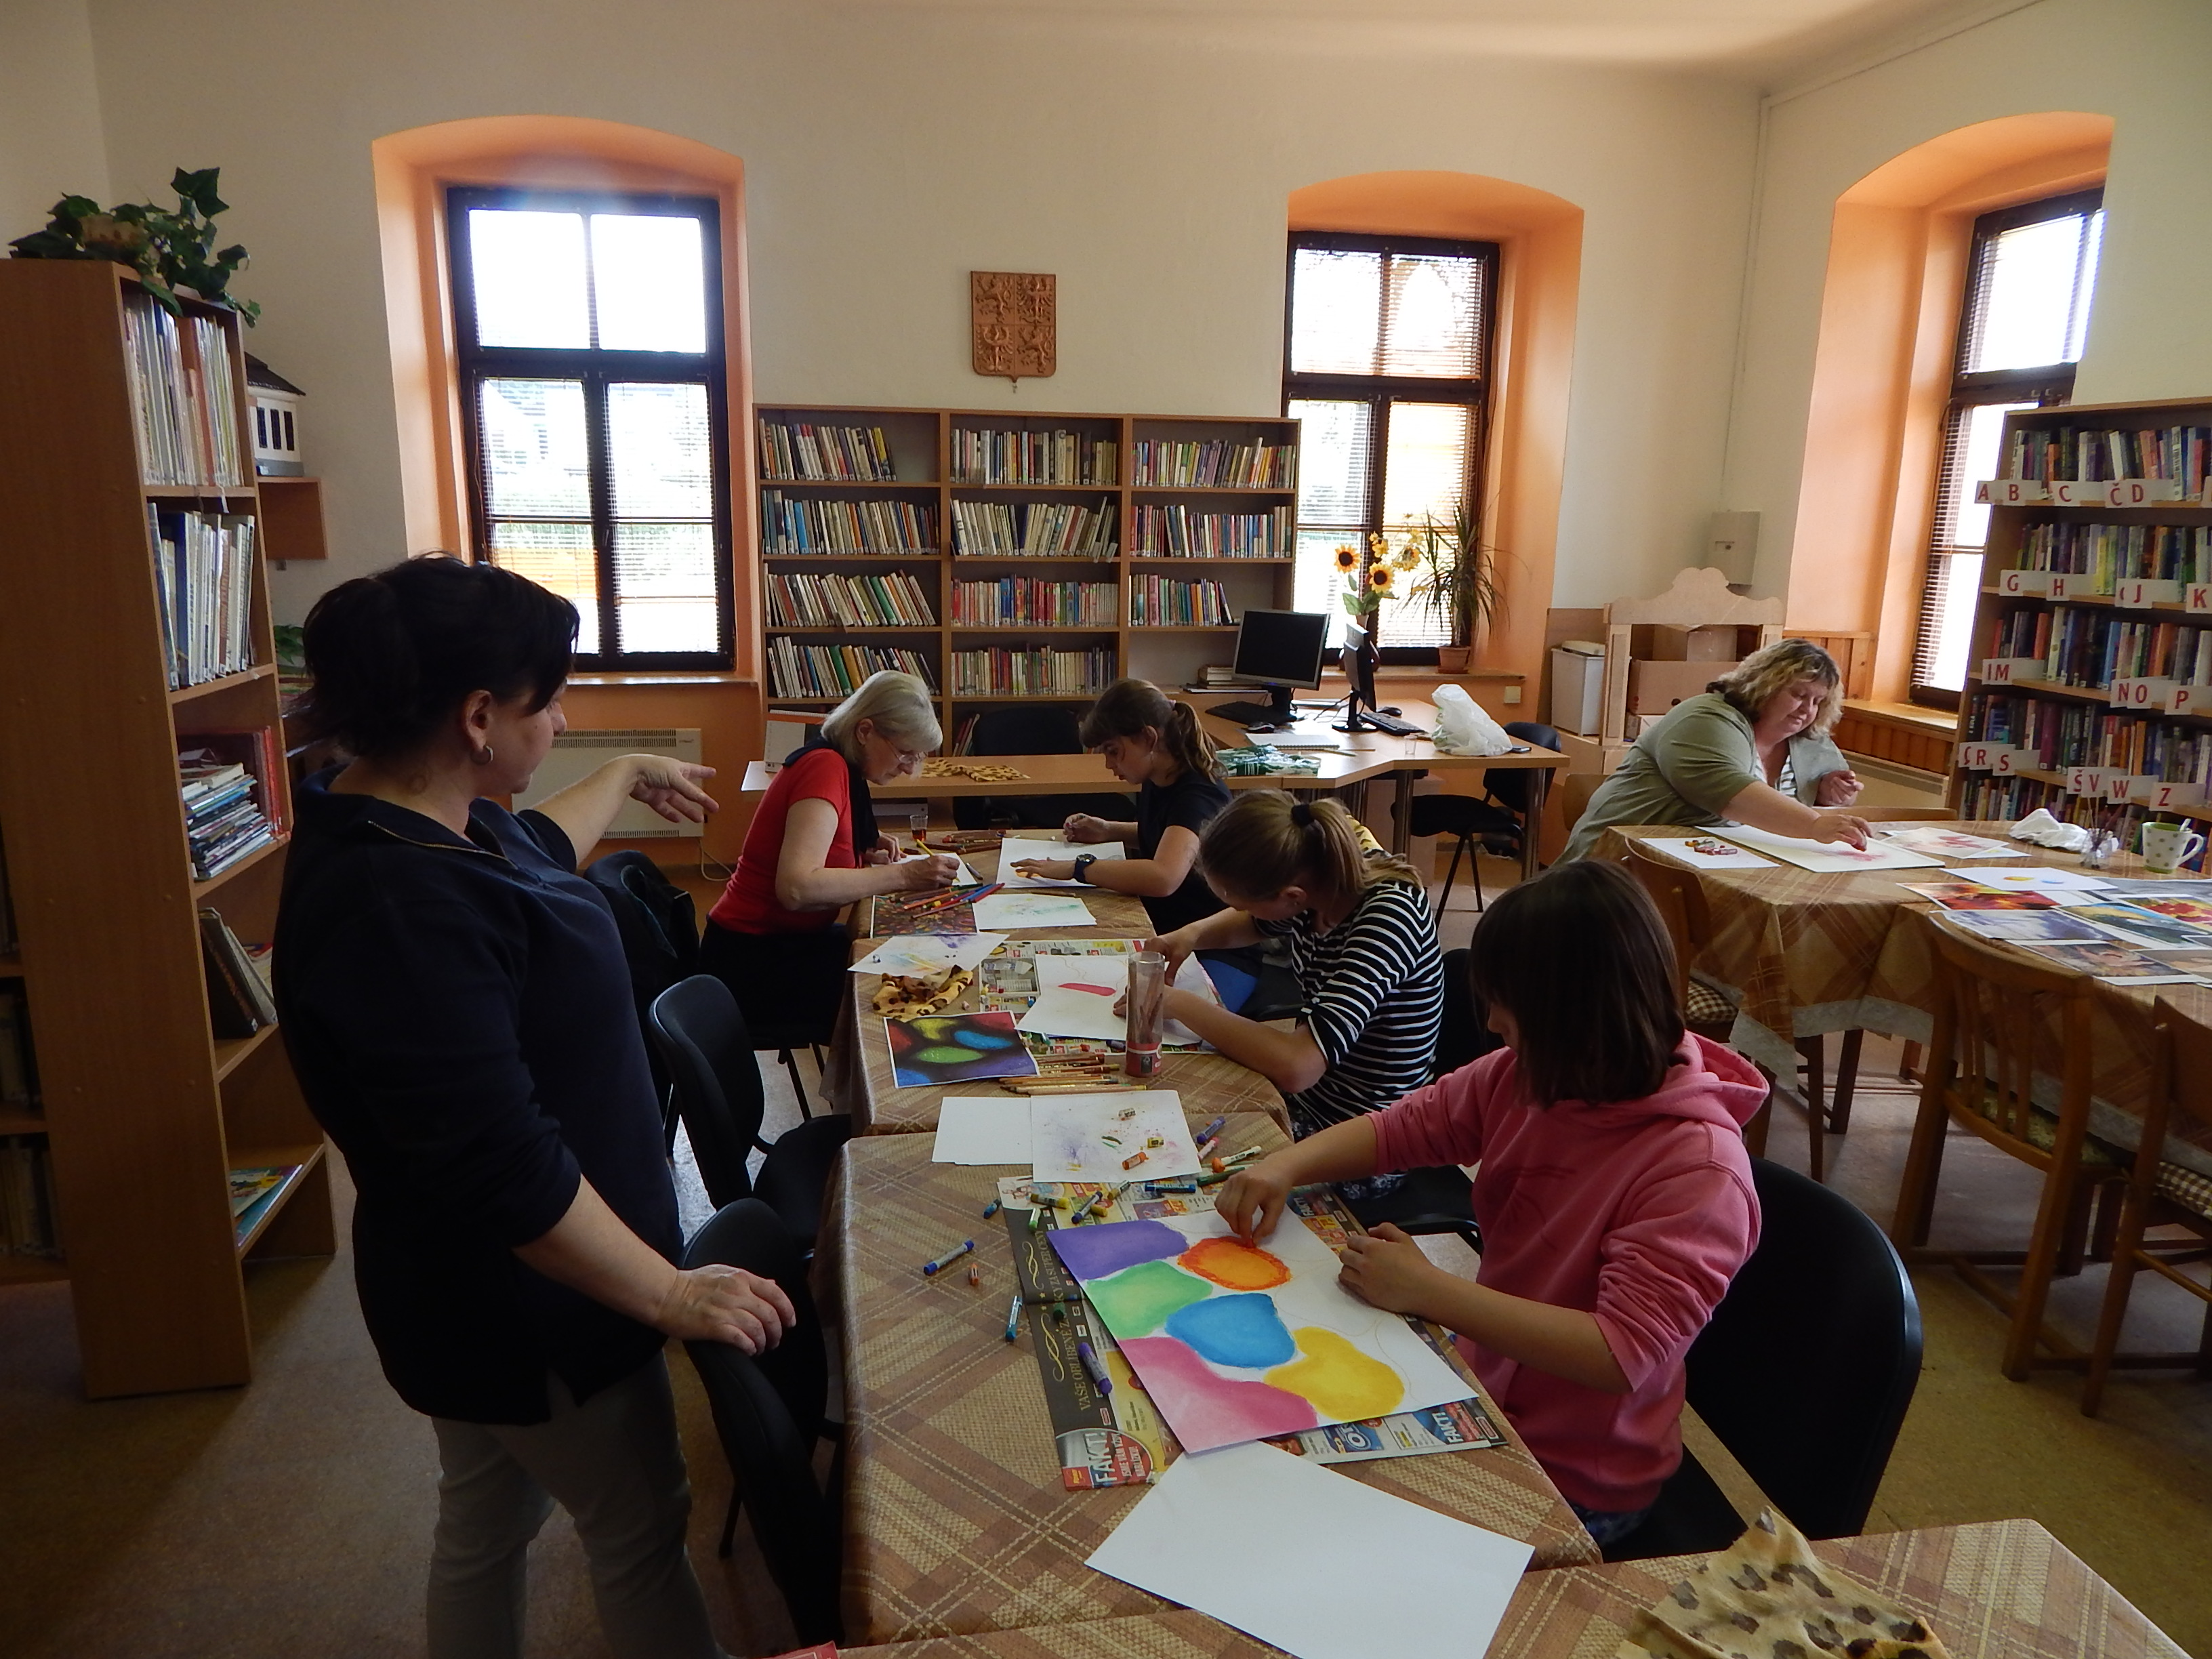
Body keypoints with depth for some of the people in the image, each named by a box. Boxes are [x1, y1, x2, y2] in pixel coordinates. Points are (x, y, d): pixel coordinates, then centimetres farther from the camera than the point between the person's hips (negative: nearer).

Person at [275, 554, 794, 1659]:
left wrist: (628, 777, 37)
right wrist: (671, 1294, -25)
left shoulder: (414, 821, -2)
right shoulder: (396, 906, -34)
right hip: (524, 1298, -9)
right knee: (642, 1536, 13)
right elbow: (505, 1171, -34)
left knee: (487, 1526, 26)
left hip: (486, 1288, 9)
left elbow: (531, 855, 23)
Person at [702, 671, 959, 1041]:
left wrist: (866, 856, -3)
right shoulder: (826, 767, -20)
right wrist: (902, 876, -29)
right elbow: (796, 888, -32)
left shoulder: (840, 764, 8)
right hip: (753, 962, -9)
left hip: (782, 941, 9)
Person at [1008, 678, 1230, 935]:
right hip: (1154, 923, 8)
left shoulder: (1197, 793, -24)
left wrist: (1077, 867, -33)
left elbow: (1163, 877, -40)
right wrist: (1110, 831, 7)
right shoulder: (1155, 781, 3)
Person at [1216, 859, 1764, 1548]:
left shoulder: (1699, 1168, -26)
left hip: (1572, 1482, -5)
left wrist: (1428, 1291, -31)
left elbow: (1622, 1354, -31)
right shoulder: (1526, 1078, -8)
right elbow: (1399, 1128, 4)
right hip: (1483, 1394, 6)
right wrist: (1287, 1166, -14)